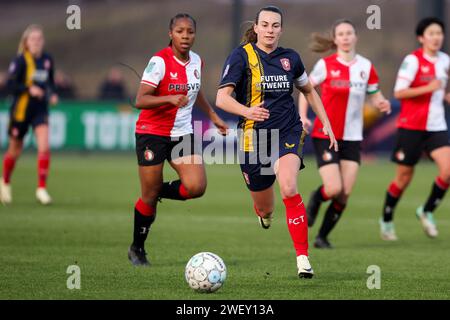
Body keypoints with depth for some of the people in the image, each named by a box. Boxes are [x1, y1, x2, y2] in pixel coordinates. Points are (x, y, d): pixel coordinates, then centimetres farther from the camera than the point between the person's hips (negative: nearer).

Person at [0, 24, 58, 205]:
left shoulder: (47, 60, 3)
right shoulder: (21, 60, -11)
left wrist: (52, 94, -1)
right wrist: (29, 89, -27)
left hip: (40, 110, 3)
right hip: (20, 109, -3)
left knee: (44, 147, -16)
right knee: (15, 151, 11)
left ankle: (41, 188, -11)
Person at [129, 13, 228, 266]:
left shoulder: (197, 62, 3)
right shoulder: (160, 61, -17)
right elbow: (140, 100, -25)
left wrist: (213, 116, 26)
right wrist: (170, 98, -39)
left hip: (183, 133, 5)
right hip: (152, 133, -5)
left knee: (196, 187, -14)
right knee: (149, 195, -1)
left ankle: (159, 191, 18)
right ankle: (137, 249, 20)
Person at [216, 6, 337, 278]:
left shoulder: (290, 58, 4)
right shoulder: (242, 56, -8)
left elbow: (309, 91, 22)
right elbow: (222, 98, -18)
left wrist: (327, 125, 16)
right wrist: (247, 111, -37)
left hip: (288, 133, 1)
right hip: (254, 137, -1)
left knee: (289, 188, -27)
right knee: (264, 209, 10)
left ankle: (303, 258, -23)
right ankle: (265, 214, 52)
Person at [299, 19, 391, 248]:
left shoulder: (366, 67, 4)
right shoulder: (326, 65, -5)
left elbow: (374, 96, 10)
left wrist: (382, 104, -14)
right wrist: (303, 116, -10)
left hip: (352, 138, 3)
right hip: (325, 135, -3)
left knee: (345, 195, -2)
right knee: (334, 189, -16)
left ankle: (323, 237, 15)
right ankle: (315, 199, 21)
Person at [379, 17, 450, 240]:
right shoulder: (413, 60, -11)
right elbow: (399, 92, -17)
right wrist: (428, 88, -24)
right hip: (411, 126, -5)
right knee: (404, 176, 3)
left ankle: (427, 211, 6)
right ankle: (387, 220, 25)